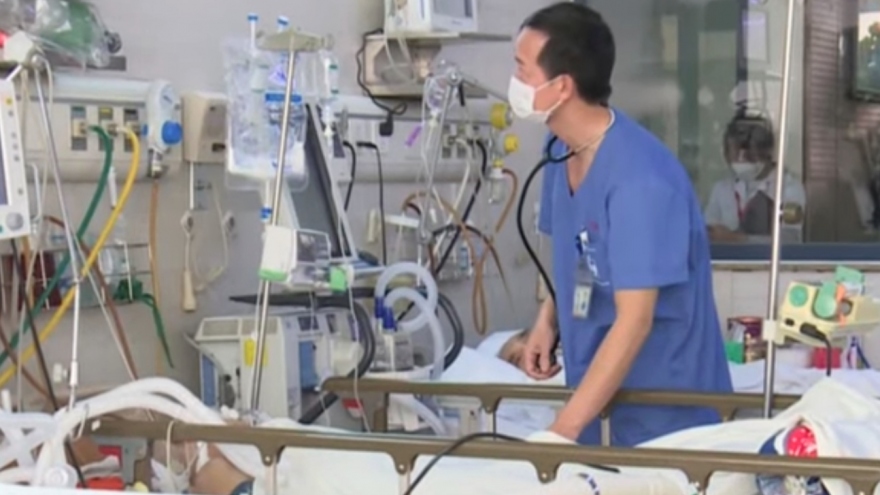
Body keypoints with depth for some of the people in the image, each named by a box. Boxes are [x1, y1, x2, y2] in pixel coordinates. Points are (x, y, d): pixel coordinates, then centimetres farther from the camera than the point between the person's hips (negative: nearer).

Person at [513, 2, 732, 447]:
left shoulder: (639, 176, -26)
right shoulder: (563, 151, 0)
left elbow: (635, 321, -28)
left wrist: (563, 429, -29)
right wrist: (548, 318, -2)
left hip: (664, 405, -7)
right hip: (599, 388, 7)